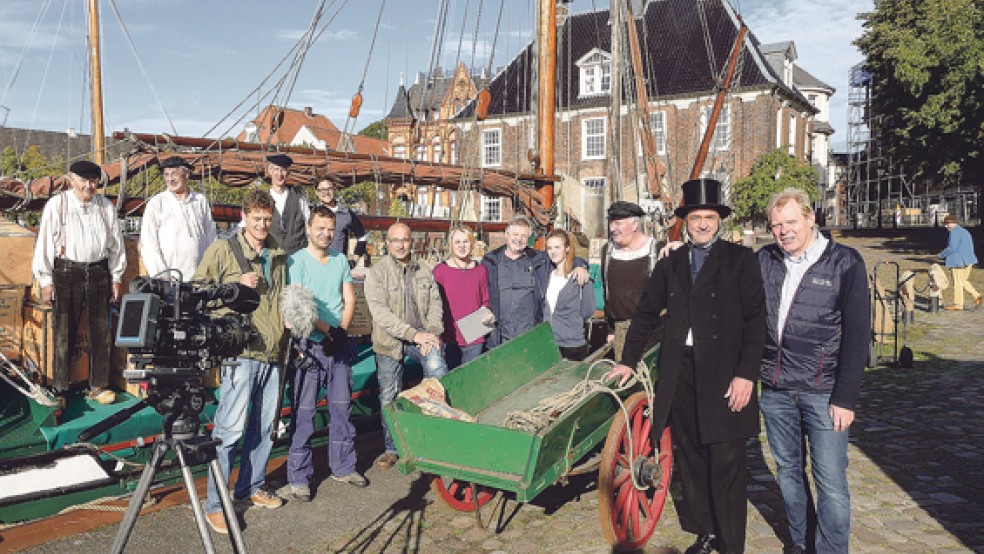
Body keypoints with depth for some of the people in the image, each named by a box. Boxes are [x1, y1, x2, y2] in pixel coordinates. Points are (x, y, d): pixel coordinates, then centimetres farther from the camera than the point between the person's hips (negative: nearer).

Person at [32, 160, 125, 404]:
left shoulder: (105, 206, 7)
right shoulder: (57, 205, -2)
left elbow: (116, 243, 12)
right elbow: (45, 242, -3)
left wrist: (116, 278, 11)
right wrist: (46, 281, -4)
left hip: (98, 272, 3)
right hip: (67, 273, -3)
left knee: (101, 332, 6)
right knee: (64, 333, 1)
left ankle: (98, 386, 17)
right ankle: (59, 388, 13)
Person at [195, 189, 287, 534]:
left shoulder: (279, 255, 15)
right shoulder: (222, 250, -2)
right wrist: (237, 284, -14)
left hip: (273, 351, 6)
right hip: (240, 350, -6)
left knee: (263, 425, 14)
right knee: (230, 427, -7)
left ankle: (251, 488, 29)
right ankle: (215, 504, 3)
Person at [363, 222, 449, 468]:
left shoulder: (425, 271, 7)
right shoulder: (377, 272, -7)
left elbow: (435, 304, 5)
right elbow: (380, 312, -17)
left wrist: (433, 333, -14)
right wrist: (413, 334, -23)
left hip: (421, 335, 1)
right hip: (389, 340, -1)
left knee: (438, 370, -26)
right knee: (389, 396, 8)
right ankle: (391, 448, 26)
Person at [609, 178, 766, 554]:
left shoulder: (740, 260, 0)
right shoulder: (670, 264, 12)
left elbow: (755, 319, -6)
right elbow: (647, 314, 18)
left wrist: (746, 374, -13)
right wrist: (628, 360, 18)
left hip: (724, 374, -4)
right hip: (681, 372, 4)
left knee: (726, 464, 1)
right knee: (690, 458, 11)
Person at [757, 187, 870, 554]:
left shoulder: (845, 263, -6)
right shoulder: (764, 260, 4)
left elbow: (857, 334, -7)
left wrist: (845, 397, -10)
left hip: (823, 391, -3)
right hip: (775, 389, 4)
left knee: (831, 482, -1)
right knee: (788, 470, 15)